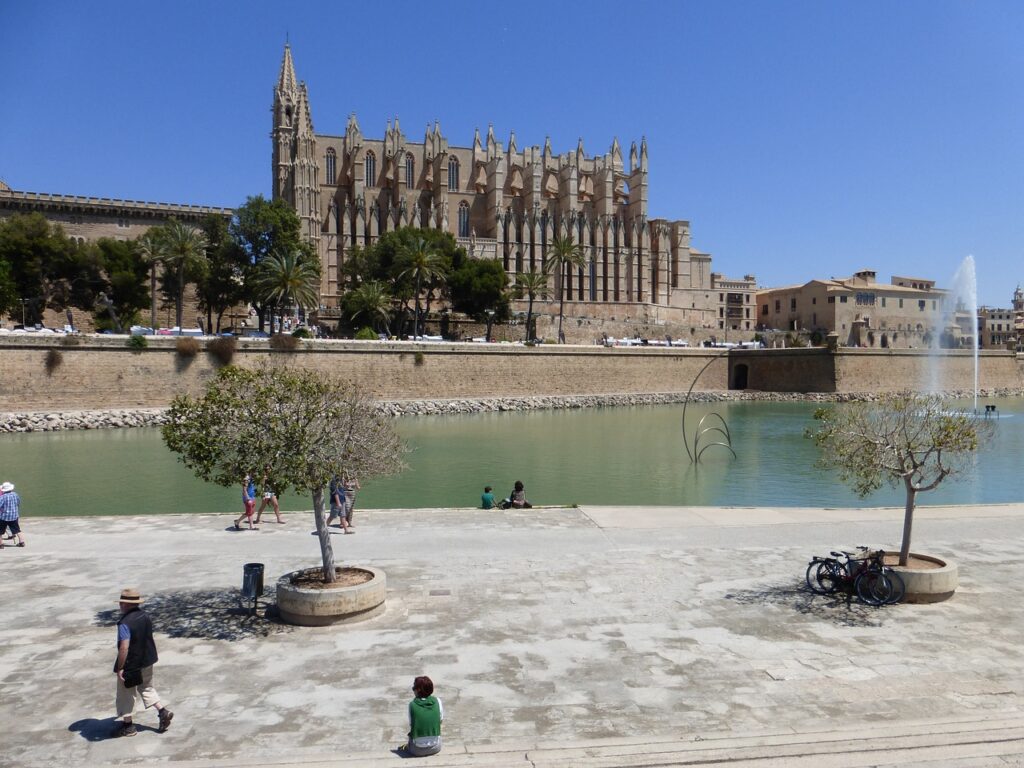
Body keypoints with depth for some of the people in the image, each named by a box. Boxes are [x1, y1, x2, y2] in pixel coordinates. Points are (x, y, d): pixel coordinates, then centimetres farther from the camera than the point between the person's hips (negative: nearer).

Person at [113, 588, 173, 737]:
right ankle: (163, 711, 12)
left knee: (125, 695, 12)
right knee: (147, 688, 23)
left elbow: (124, 648, -27)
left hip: (130, 665, -7)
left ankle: (127, 725, 24)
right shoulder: (145, 616, 0)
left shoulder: (125, 623, -24)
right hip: (147, 661, 7)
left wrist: (119, 668, -19)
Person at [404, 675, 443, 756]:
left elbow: (411, 724, -3)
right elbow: (441, 720, 3)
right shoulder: (437, 701, -8)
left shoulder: (412, 704, -12)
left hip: (417, 750, -1)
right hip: (435, 748, 1)